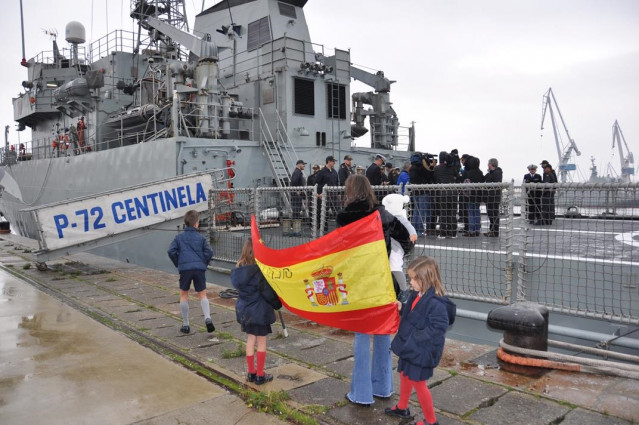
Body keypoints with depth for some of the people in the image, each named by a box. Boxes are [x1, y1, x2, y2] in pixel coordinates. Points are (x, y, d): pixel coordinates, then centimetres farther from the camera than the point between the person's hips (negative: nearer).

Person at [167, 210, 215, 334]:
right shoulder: (201, 238, 7)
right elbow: (209, 252, -2)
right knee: (202, 294, 10)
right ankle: (207, 318, -14)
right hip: (199, 268, 0)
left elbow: (171, 251, -1)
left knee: (183, 295, 14)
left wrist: (178, 264, 11)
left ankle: (185, 325, 15)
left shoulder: (179, 237, 8)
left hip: (185, 268, 0)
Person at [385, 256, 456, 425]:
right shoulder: (416, 296, 2)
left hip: (421, 352, -9)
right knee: (404, 375, 25)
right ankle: (402, 407, 48)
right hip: (409, 348, 9)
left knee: (418, 384, 5)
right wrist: (401, 309, 1)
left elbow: (438, 328, -30)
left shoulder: (436, 303, -27)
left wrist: (416, 338, -27)